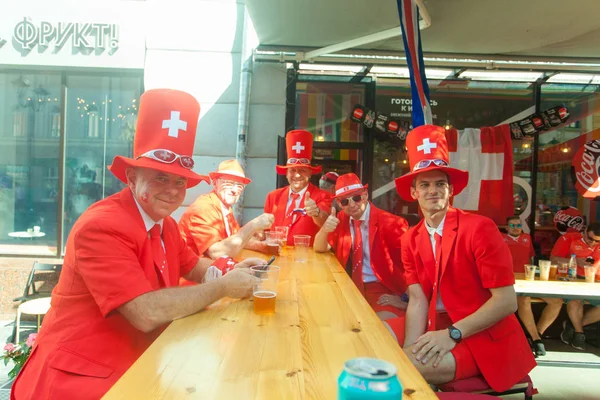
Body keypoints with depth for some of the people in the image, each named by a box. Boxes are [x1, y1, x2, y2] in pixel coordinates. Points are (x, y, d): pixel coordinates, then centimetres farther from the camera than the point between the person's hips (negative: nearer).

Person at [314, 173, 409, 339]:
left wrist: (406, 298, -16)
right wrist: (325, 229, -16)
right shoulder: (342, 219, 7)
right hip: (350, 287, 5)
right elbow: (320, 248, 6)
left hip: (382, 289, -5)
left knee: (385, 328, -31)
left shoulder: (389, 222, -12)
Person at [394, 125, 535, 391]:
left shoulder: (479, 228, -16)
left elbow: (507, 301, -17)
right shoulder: (410, 240, 1)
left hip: (483, 338, -5)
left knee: (412, 369, -24)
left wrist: (453, 333, -23)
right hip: (440, 332, 5)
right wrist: (409, 349, -18)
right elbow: (417, 301, -3)